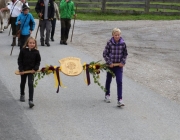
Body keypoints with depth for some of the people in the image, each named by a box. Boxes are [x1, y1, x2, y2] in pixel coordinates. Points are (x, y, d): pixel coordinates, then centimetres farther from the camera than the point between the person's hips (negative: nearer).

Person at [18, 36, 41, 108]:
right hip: (23, 70, 1)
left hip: (31, 70, -1)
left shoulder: (36, 52, -9)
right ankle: (22, 95, 48)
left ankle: (31, 100, -15)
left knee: (31, 84, -13)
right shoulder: (23, 50, -11)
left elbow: (38, 61, 0)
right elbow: (19, 60, -7)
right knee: (23, 83, 21)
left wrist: (35, 69, -12)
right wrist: (21, 69, -11)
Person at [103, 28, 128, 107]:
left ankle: (120, 100, -9)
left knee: (119, 82, -9)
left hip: (119, 65, 0)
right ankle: (107, 95, 38)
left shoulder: (123, 43, -6)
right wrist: (109, 63, -11)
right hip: (110, 65, 0)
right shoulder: (109, 43, -11)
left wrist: (123, 62, -4)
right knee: (108, 80, 16)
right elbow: (105, 54, -6)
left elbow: (125, 54, 7)